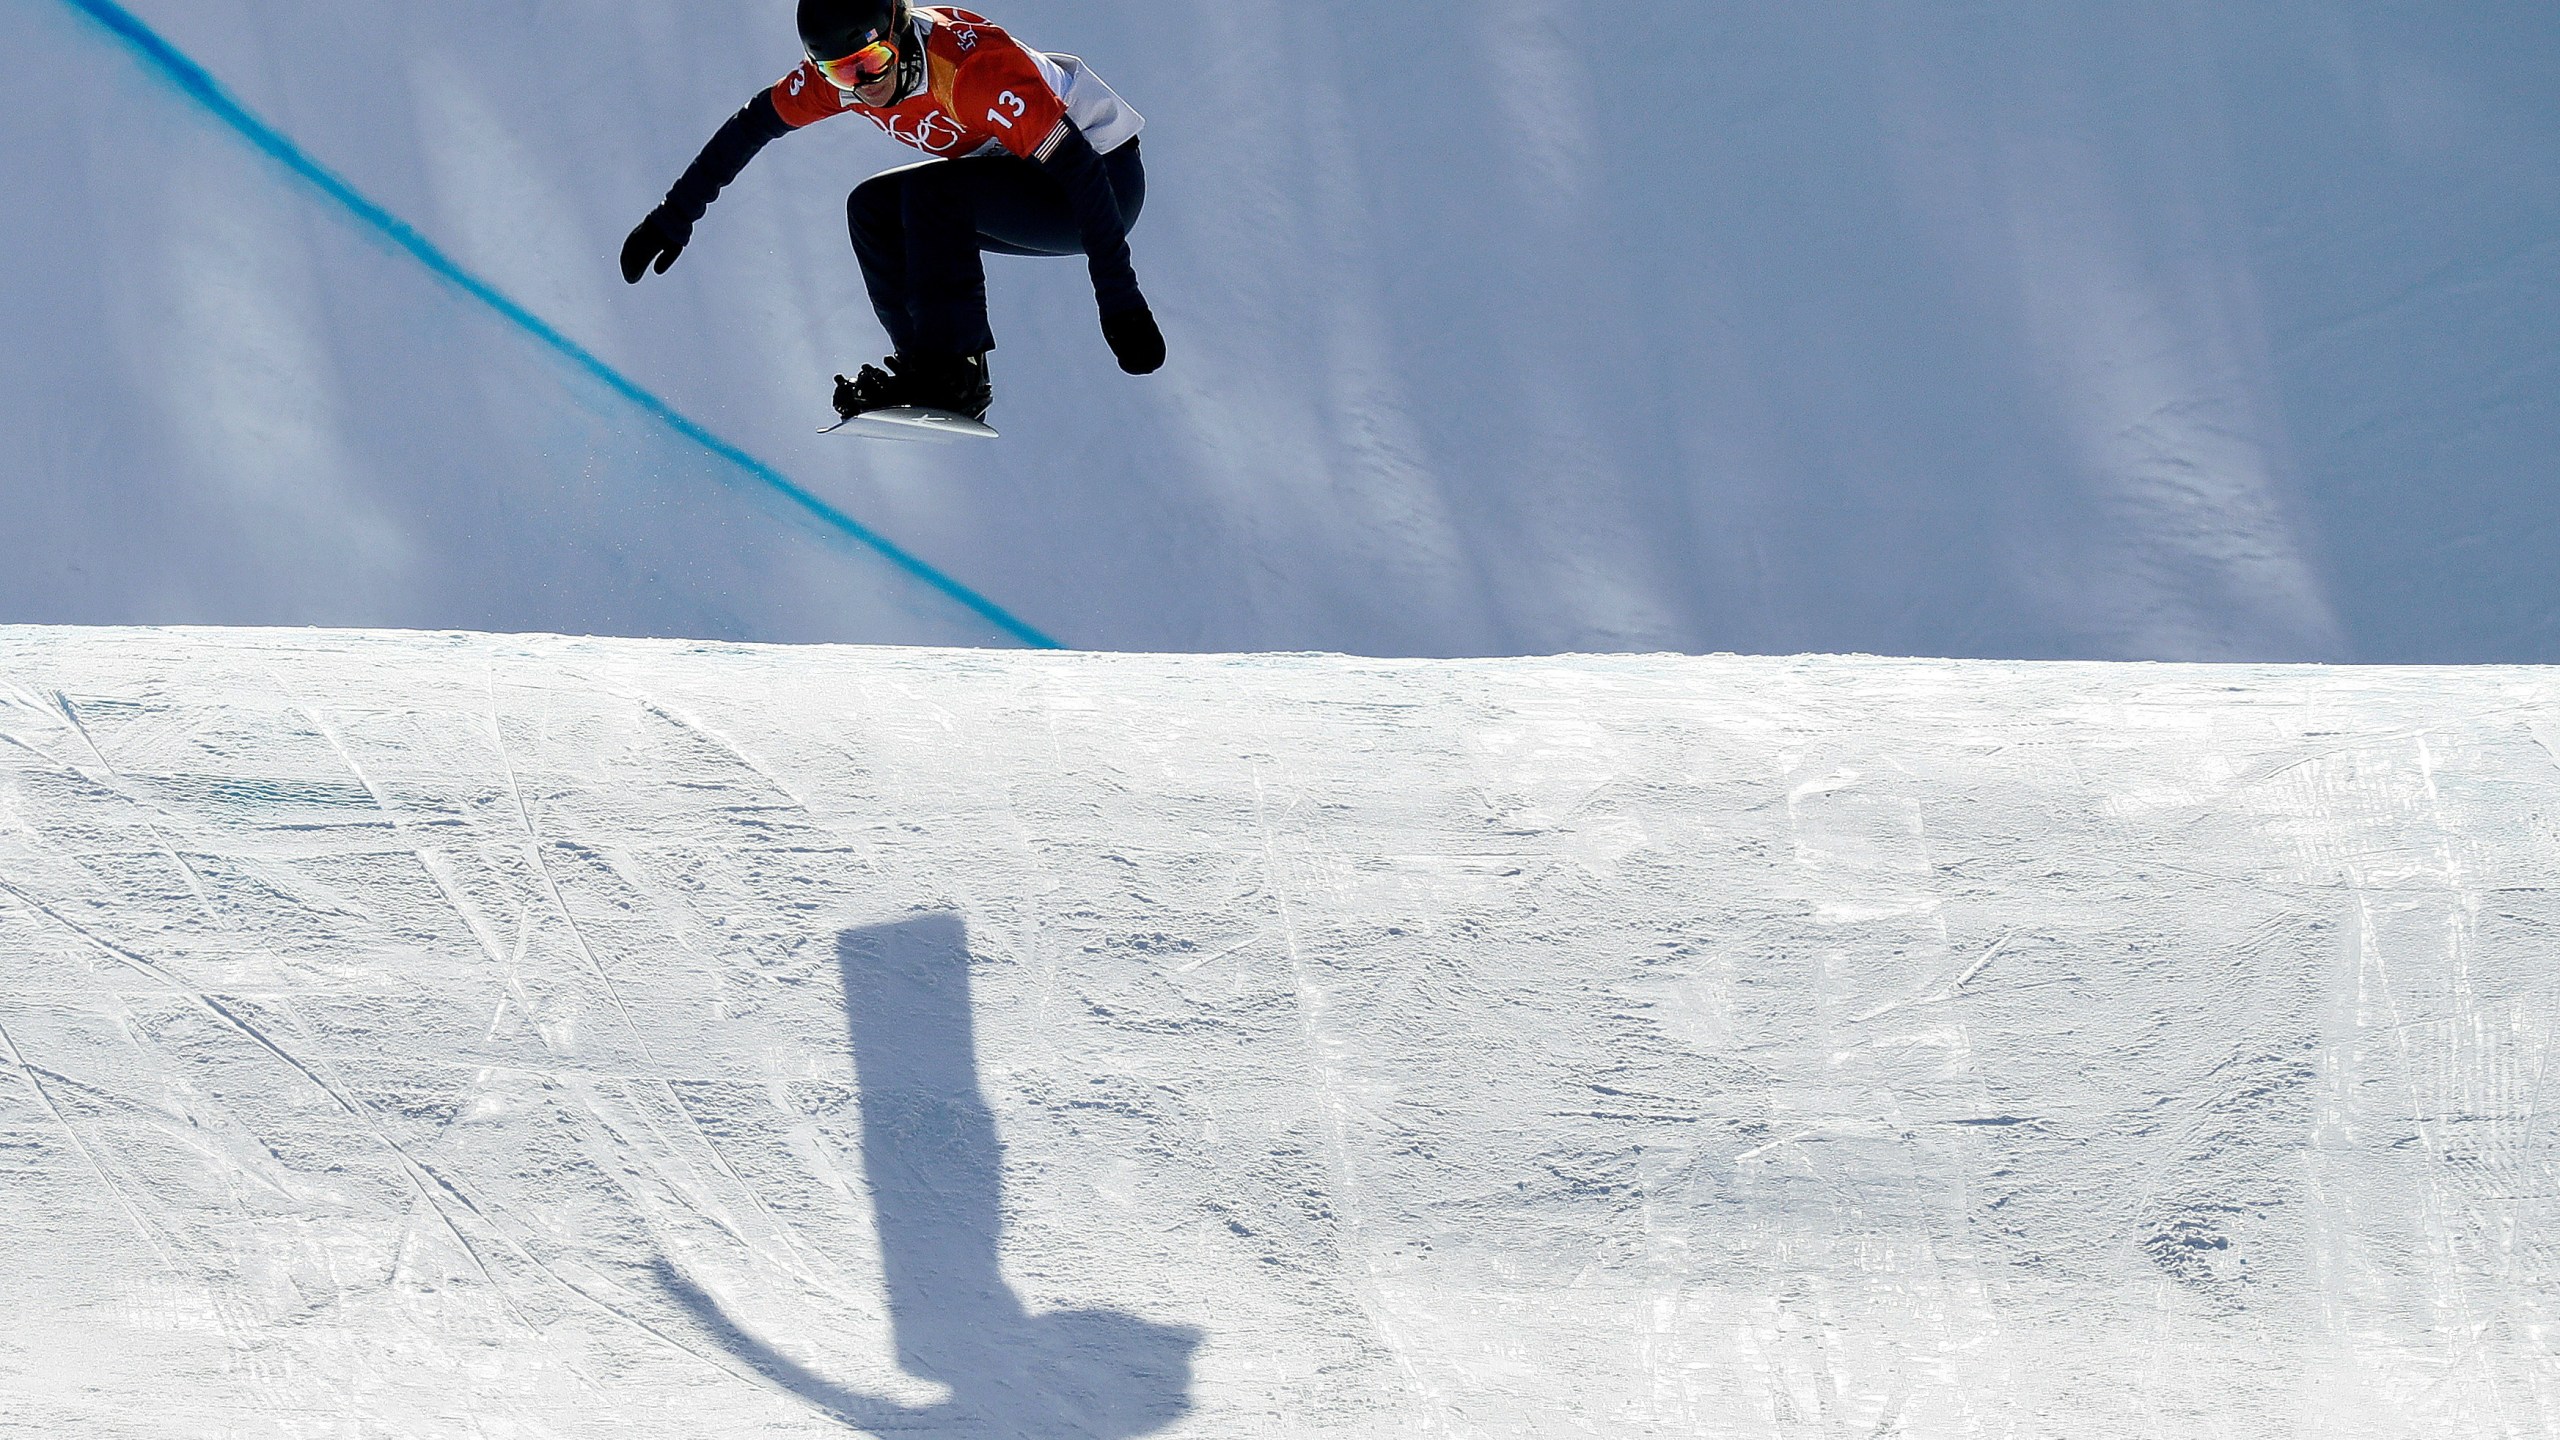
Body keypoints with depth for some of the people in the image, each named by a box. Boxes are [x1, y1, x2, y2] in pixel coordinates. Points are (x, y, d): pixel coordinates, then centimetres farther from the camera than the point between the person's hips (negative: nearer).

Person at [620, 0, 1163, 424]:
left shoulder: (970, 64, -33)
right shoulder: (843, 69, -11)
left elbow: (1078, 169, -34)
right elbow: (752, 125, 4)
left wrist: (1121, 302, -37)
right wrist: (675, 215, 7)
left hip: (1106, 179, -8)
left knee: (929, 193, -27)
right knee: (873, 209, -1)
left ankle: (954, 371, -23)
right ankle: (935, 375, -2)